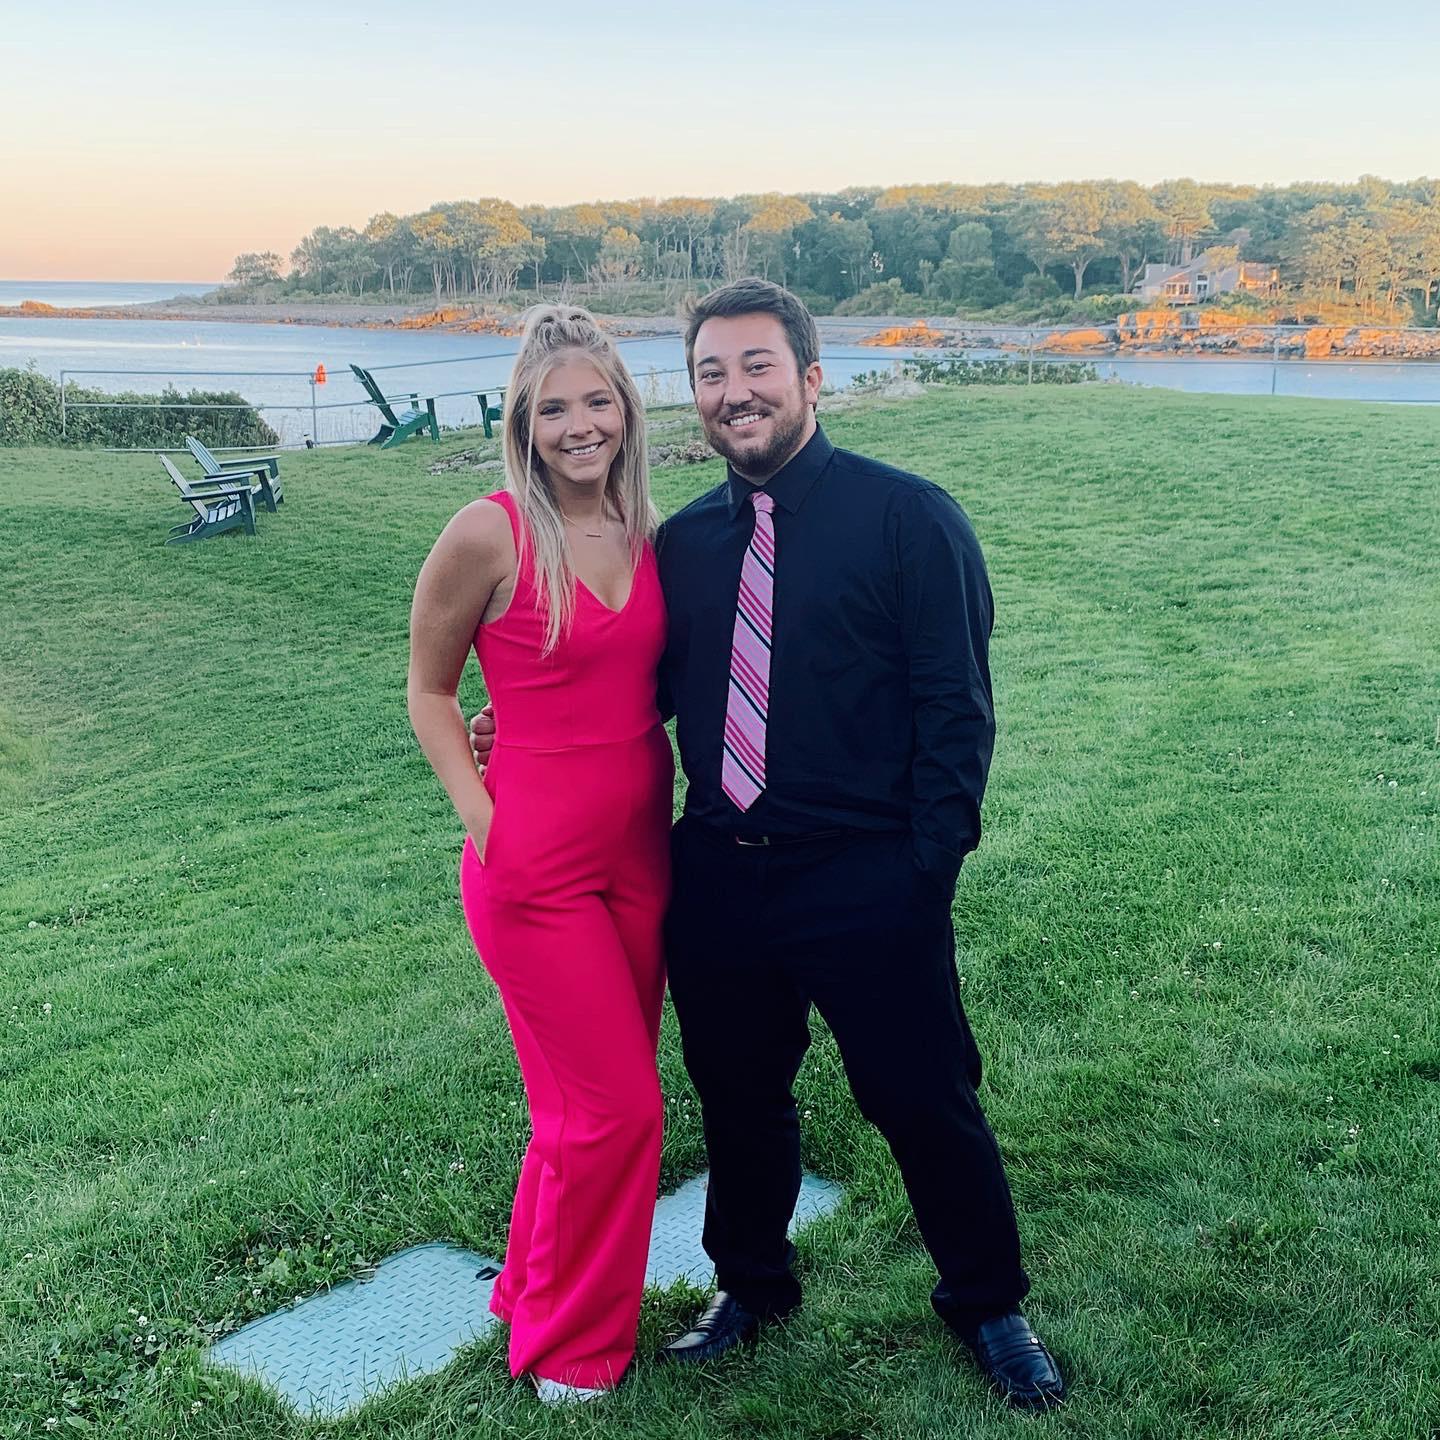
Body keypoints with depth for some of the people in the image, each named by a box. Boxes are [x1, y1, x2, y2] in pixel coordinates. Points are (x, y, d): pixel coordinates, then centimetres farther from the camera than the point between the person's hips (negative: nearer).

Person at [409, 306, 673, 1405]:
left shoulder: (648, 532, 4)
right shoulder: (490, 535, -13)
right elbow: (429, 688, -3)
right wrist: (485, 818, -10)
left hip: (639, 851, 6)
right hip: (536, 865, -6)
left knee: (594, 1100, 16)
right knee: (619, 1108, 1)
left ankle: (542, 1290, 39)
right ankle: (569, 1341, 24)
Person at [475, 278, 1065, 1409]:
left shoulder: (908, 518, -6)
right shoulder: (684, 542, 8)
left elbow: (955, 709, -8)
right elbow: (651, 691, 17)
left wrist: (925, 869, -13)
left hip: (866, 882, -4)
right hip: (716, 878, 5)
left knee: (923, 1101, 7)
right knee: (736, 1097, 19)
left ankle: (988, 1304, 33)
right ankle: (751, 1284, 44)